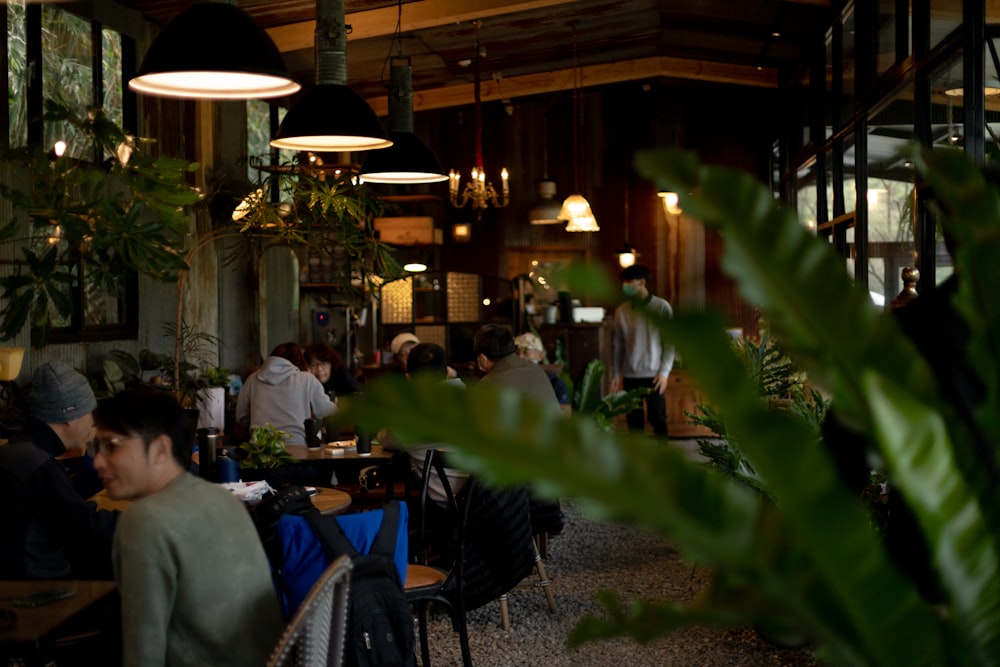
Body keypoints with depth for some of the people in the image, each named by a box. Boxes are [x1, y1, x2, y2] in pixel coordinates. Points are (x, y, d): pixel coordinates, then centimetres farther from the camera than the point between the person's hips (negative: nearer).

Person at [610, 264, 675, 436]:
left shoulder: (661, 307, -5)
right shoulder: (621, 311, 4)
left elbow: (670, 342, -4)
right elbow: (617, 344, 9)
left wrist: (664, 372, -10)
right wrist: (616, 374, 5)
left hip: (654, 374, -3)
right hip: (630, 375, 3)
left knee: (658, 419, 2)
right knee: (634, 421, 7)